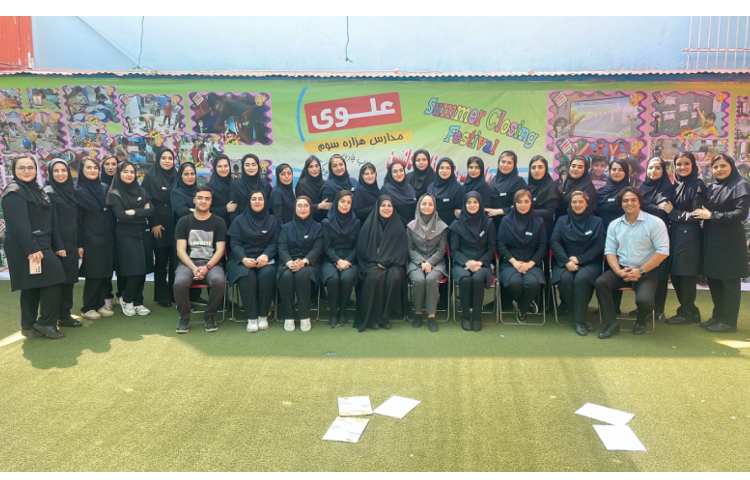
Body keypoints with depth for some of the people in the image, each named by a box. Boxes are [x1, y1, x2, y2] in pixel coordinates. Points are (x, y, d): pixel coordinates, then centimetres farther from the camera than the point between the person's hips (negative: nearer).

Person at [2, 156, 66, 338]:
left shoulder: (36, 190, 18)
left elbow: (48, 222, 16)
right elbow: (19, 224, -20)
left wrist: (58, 246, 11)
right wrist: (31, 249, -26)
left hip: (40, 244, 9)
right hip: (25, 247, -9)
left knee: (32, 286, 10)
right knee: (52, 279, -12)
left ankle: (29, 326, 16)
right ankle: (46, 323, -4)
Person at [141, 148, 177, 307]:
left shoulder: (177, 177, 12)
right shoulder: (150, 177, 2)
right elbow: (147, 202, -3)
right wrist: (154, 224, -10)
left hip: (176, 225, 3)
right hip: (159, 226, -3)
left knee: (175, 260, 1)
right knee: (161, 261, 2)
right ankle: (162, 296, 10)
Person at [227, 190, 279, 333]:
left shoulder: (272, 220, 16)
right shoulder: (239, 220, 13)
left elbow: (274, 243, 5)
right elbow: (235, 243, 3)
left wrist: (266, 255, -17)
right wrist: (243, 259, -18)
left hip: (265, 259, 1)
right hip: (243, 259, 0)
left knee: (267, 275, -33)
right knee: (246, 275, -34)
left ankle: (263, 316, -20)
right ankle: (251, 317, -26)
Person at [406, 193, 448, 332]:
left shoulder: (441, 226, 4)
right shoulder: (411, 226, 6)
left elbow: (441, 250, 2)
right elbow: (410, 249, 5)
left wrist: (429, 262, -14)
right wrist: (422, 262, -11)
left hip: (436, 262, 0)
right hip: (416, 262, 1)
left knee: (431, 279, -32)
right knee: (418, 279, -31)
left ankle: (431, 315, -24)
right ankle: (418, 312, -11)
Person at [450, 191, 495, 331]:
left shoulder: (488, 223, 7)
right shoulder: (457, 224, 6)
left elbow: (491, 249, 6)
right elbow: (454, 250, 3)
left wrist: (480, 262, -12)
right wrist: (467, 262, -15)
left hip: (482, 263, 0)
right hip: (462, 263, 0)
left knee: (478, 278, -34)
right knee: (465, 279, -33)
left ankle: (477, 316, -20)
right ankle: (465, 315, -16)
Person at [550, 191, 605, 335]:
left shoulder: (597, 222, 10)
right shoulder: (562, 221, 13)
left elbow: (599, 246, 0)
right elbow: (554, 242, 0)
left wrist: (579, 259, -13)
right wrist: (567, 261, -15)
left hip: (589, 262, -1)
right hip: (565, 261, 1)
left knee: (581, 278, -34)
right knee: (565, 278, -33)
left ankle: (579, 320, -25)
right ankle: (569, 311, -14)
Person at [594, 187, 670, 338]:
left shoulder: (655, 222, -5)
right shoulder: (614, 225, 9)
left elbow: (662, 251, -10)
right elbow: (610, 251, 5)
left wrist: (641, 271, -15)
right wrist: (619, 271, -13)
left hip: (647, 271, -4)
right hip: (622, 269, 4)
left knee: (644, 300, -28)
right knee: (600, 282, -23)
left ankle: (641, 321, 10)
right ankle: (611, 323, -11)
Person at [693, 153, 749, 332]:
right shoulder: (710, 188, 13)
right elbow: (703, 210, 16)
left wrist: (711, 215, -16)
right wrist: (700, 214, -5)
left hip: (730, 241, -7)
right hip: (711, 240, 7)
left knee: (729, 282, 0)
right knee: (713, 279, 12)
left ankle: (729, 321, 7)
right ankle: (718, 316, 25)